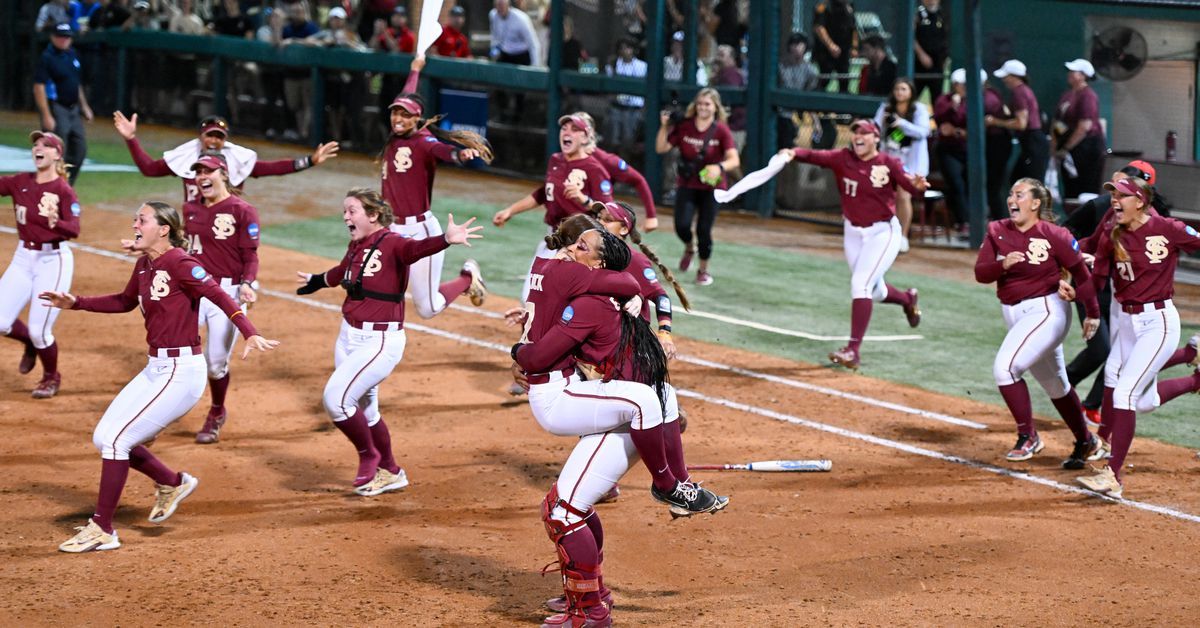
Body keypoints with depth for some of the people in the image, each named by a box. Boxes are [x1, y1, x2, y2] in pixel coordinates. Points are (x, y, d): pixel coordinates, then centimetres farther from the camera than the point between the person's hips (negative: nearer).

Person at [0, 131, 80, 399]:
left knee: (39, 330, -8)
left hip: (53, 260, -5)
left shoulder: (64, 190, -12)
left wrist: (55, 222, -41)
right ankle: (30, 343, 30)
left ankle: (51, 378, 22)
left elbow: (74, 230, -21)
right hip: (23, 258, 5)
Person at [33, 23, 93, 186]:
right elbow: (39, 87, -19)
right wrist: (47, 116, -24)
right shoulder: (47, 58, -14)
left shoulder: (71, 55, 11)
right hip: (56, 110, -8)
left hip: (73, 109, 8)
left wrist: (84, 106, 21)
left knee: (79, 149, 11)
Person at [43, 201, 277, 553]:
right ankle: (172, 484, 26)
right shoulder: (144, 265, 11)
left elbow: (219, 297, -24)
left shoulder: (179, 263, -14)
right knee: (104, 438, 11)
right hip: (155, 369, 9)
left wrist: (250, 335, -37)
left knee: (115, 439, -11)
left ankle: (102, 530, -2)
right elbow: (125, 301, 28)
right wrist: (76, 303, 21)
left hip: (181, 372, -9)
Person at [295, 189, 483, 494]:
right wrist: (315, 281, 50)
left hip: (380, 342, -8)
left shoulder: (392, 243, -15)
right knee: (364, 412, 16)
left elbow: (417, 248, -37)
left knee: (336, 399, -15)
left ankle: (369, 457, 8)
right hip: (349, 337, 8)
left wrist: (447, 239, -58)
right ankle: (389, 472, 33)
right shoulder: (355, 247, 8)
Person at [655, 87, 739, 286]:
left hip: (711, 187, -1)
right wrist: (664, 126, -16)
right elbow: (661, 148, -2)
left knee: (704, 230, -2)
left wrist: (719, 167, -39)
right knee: (682, 225, -15)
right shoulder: (684, 127, -4)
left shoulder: (722, 130, -10)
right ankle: (689, 249, 21)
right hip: (686, 185, 1)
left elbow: (734, 160, -19)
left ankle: (703, 270, 22)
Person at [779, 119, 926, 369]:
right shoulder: (843, 159, -6)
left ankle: (853, 350, -18)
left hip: (882, 233, -5)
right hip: (853, 233, 5)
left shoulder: (888, 164, -13)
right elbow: (816, 156, -18)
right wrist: (794, 153, -37)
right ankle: (907, 299, 53)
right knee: (874, 291, 19)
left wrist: (917, 184, -48)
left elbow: (908, 184, -25)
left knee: (860, 284, -18)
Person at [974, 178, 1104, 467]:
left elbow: (1081, 273, -6)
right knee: (1056, 386, 18)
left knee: (1005, 367, -22)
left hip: (1047, 310, -7)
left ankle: (1028, 437, -9)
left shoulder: (1054, 235, -13)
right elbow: (980, 273, -5)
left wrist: (1093, 313, -3)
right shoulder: (997, 232, 1)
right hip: (1014, 314, 7)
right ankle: (1086, 443, 34)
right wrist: (1002, 264, -25)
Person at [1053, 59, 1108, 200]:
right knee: (1069, 191, 9)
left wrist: (1066, 148, -15)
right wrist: (1054, 145, 7)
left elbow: (1085, 126, -19)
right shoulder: (1067, 94, 14)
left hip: (1087, 148, -9)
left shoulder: (1088, 95, -13)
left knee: (1086, 193, -6)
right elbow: (1057, 121, 18)